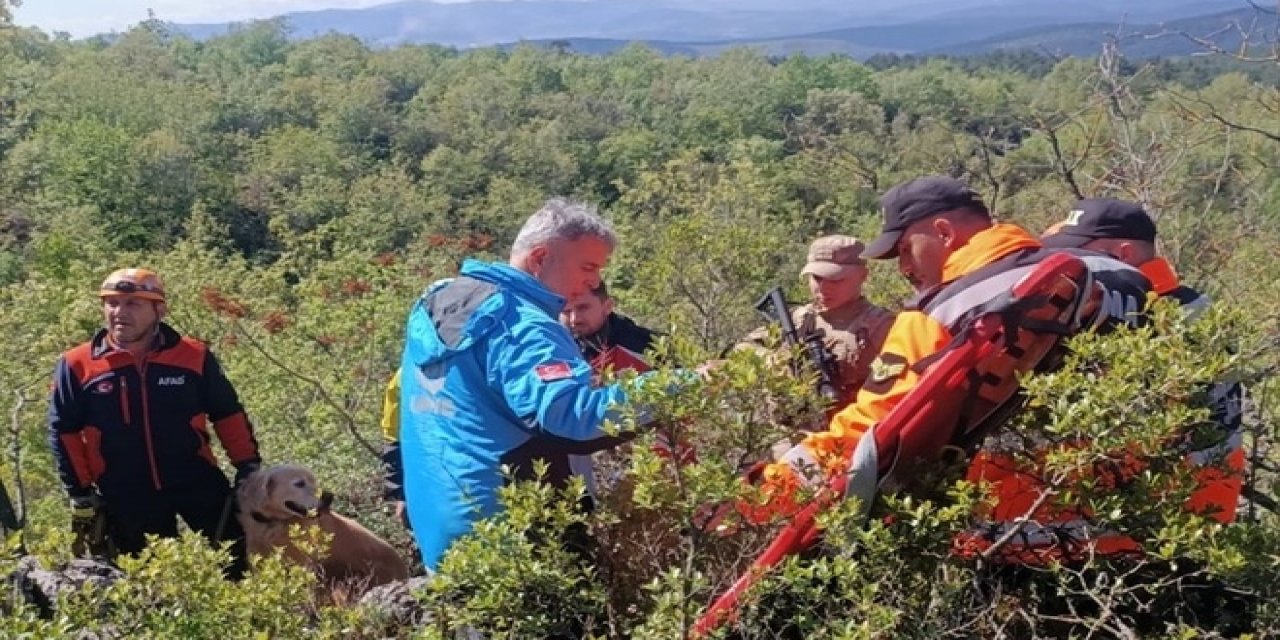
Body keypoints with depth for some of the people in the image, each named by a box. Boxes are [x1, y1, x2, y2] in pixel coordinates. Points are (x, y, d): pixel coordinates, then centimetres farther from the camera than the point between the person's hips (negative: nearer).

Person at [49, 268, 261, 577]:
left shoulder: (195, 356, -4)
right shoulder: (78, 365, -5)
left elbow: (228, 414, 4)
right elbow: (64, 431, 3)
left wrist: (249, 466, 0)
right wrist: (79, 492, 1)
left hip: (198, 483, 0)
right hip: (125, 497, 0)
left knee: (238, 557, 4)